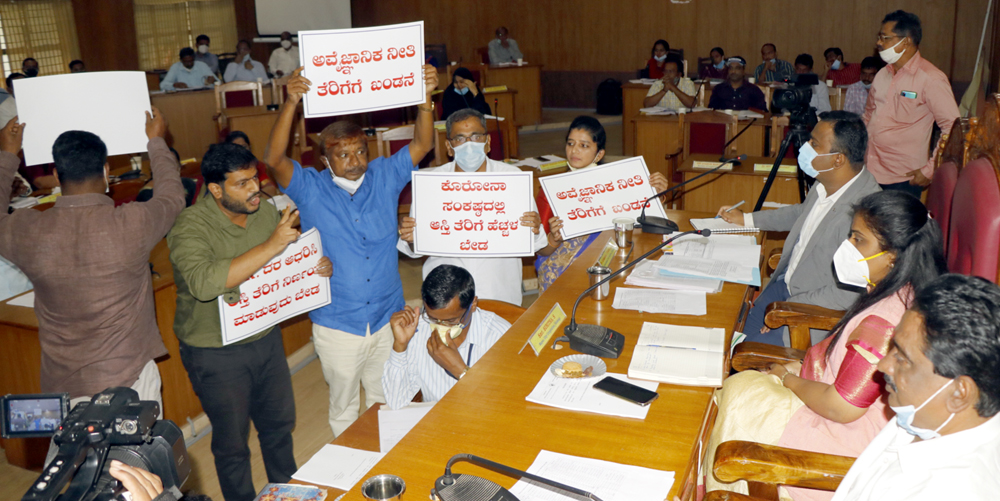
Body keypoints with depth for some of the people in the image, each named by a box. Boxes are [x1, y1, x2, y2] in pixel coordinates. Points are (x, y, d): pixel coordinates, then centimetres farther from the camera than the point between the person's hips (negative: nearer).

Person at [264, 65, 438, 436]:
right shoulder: (311, 190, -8)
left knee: (387, 404, 21)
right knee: (344, 410, 15)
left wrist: (425, 96, -22)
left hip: (387, 320, 3)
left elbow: (422, 144, -6)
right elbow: (274, 159, -24)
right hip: (337, 326, -2)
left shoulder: (384, 177, -1)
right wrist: (291, 103, -36)